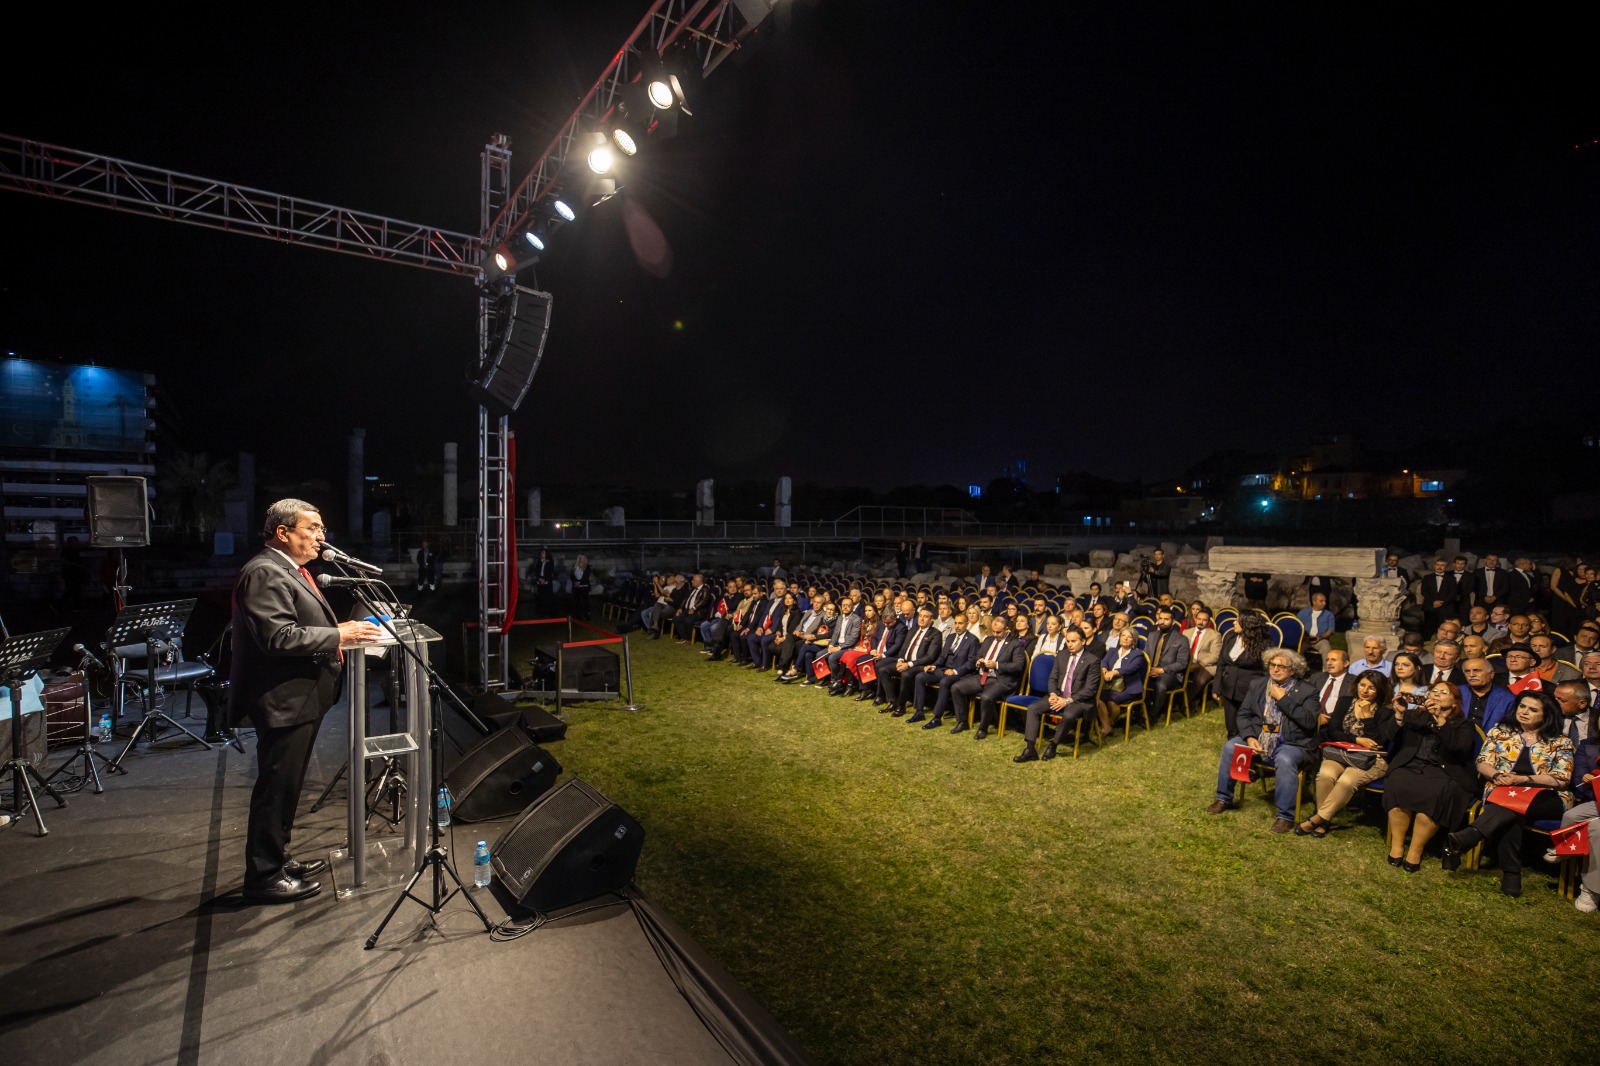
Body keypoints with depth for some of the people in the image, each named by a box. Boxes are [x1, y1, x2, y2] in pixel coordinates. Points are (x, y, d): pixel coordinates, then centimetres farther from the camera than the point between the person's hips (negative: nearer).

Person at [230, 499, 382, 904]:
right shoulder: (263, 573, -18)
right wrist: (338, 635, -23)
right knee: (276, 788, 0)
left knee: (285, 786, 20)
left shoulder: (291, 570, 16)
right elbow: (278, 637, -26)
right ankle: (263, 876, 12)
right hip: (283, 701, -11)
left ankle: (277, 859, 33)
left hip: (301, 698, 11)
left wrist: (337, 629, 10)